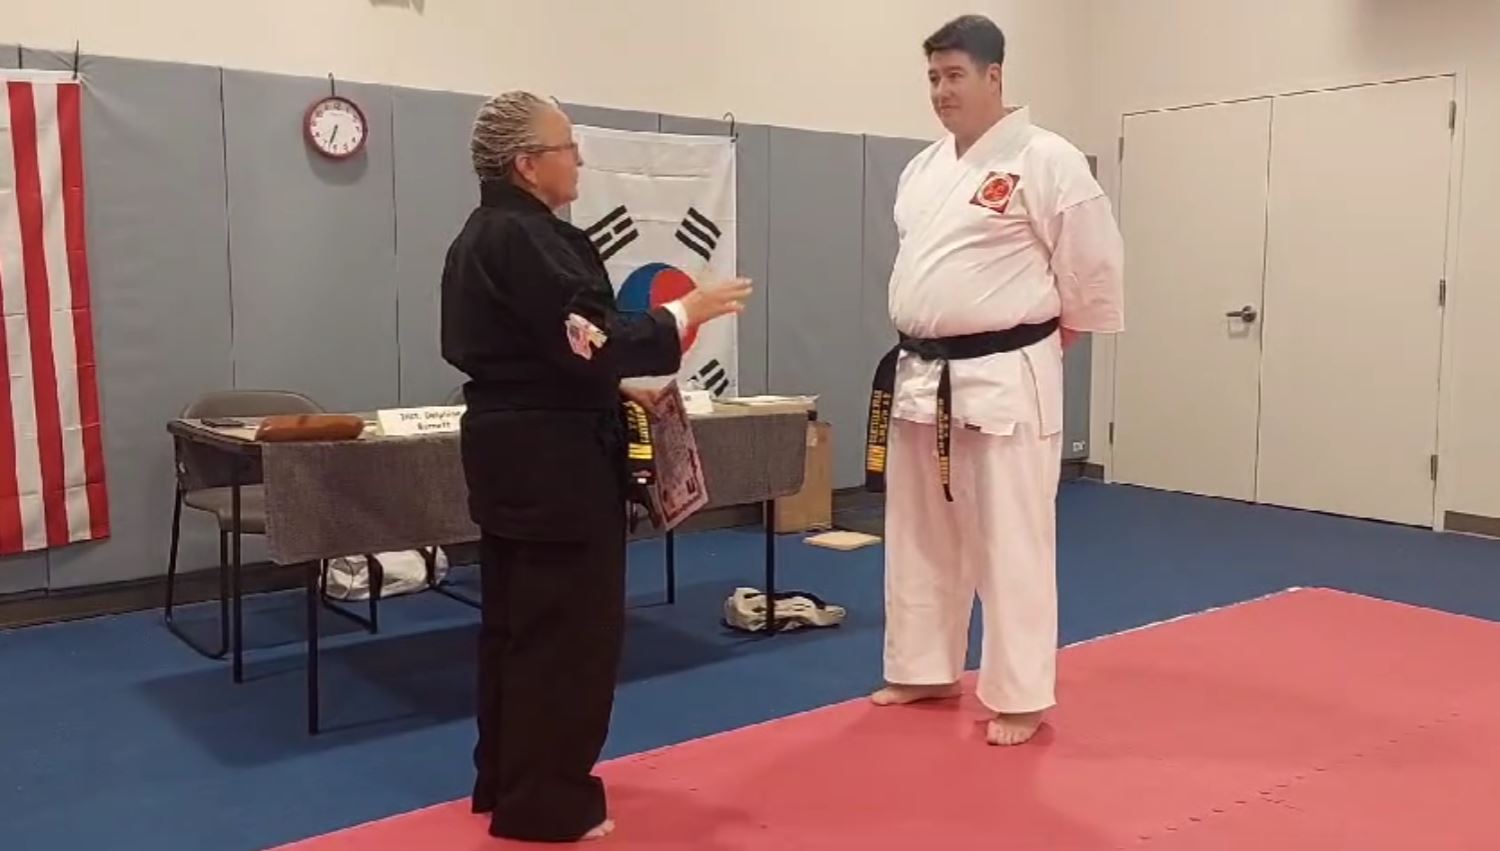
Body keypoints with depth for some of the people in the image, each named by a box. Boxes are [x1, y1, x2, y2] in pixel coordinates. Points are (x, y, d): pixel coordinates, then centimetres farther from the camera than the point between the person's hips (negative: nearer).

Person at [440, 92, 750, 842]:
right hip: (549, 455, -11)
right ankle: (544, 802, 8)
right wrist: (685, 314, -12)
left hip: (513, 445, 11)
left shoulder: (484, 233, 14)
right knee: (568, 626, -2)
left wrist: (620, 384, 15)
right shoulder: (525, 239, -18)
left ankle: (506, 781, 29)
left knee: (517, 618, 17)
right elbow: (589, 341, -22)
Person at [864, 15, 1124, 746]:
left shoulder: (1045, 160, -11)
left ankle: (1019, 697, 14)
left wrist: (1050, 341, 1)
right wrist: (922, 343, 16)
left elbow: (1093, 265, -8)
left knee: (1010, 544, 0)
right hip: (921, 376, 8)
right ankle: (925, 671, 31)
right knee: (918, 537, 15)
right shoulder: (922, 168, 12)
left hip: (1006, 379, -7)